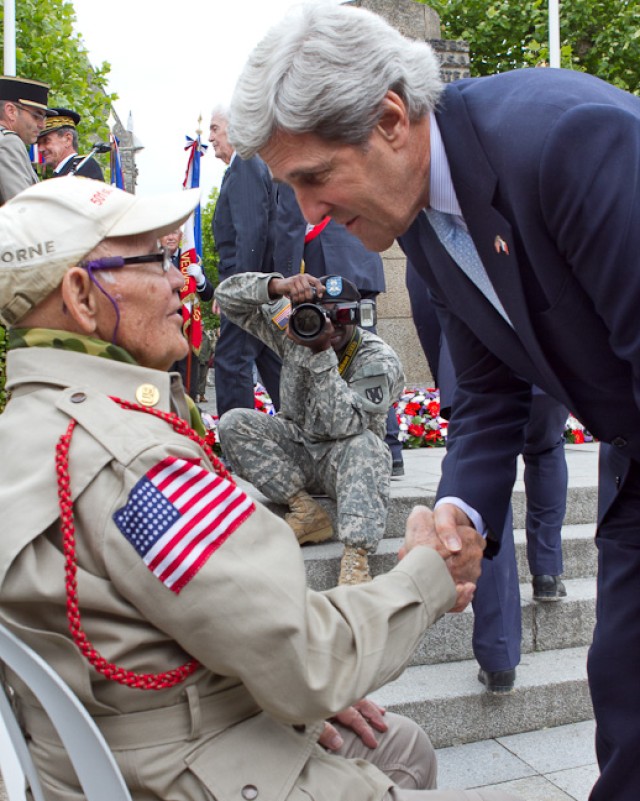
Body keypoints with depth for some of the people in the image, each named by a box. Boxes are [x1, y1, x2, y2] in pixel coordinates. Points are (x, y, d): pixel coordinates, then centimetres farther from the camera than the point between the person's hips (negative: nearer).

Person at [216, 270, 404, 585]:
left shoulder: (379, 360, -18)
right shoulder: (295, 328, -7)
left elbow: (345, 425, -31)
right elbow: (227, 296, -11)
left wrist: (321, 354, -36)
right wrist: (277, 285, -31)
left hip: (344, 462, -3)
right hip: (297, 448, 4)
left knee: (364, 444, -37)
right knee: (233, 423, -20)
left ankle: (356, 556, -47)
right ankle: (307, 511, -20)